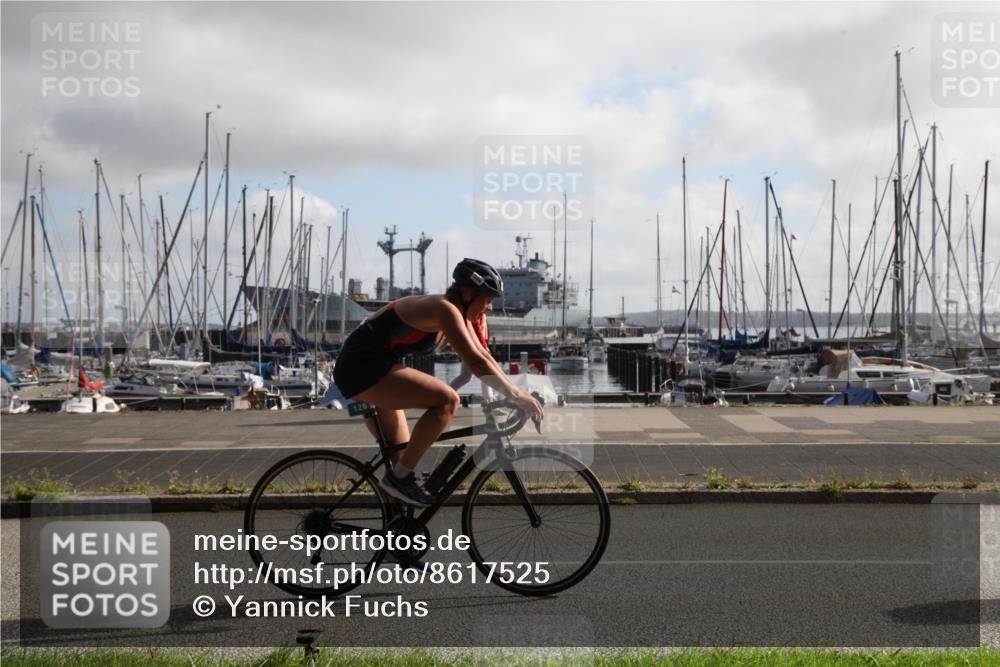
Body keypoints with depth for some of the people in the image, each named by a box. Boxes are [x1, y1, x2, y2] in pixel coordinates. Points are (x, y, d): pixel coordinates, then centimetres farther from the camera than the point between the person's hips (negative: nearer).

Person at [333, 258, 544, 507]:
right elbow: (474, 361, -28)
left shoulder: (458, 313, 11)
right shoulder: (445, 309, -19)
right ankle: (400, 478, -14)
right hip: (362, 367, -11)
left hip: (365, 370, 11)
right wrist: (518, 396, -26)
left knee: (402, 455, 15)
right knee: (447, 400, -20)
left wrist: (514, 391, 7)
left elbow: (482, 355, 15)